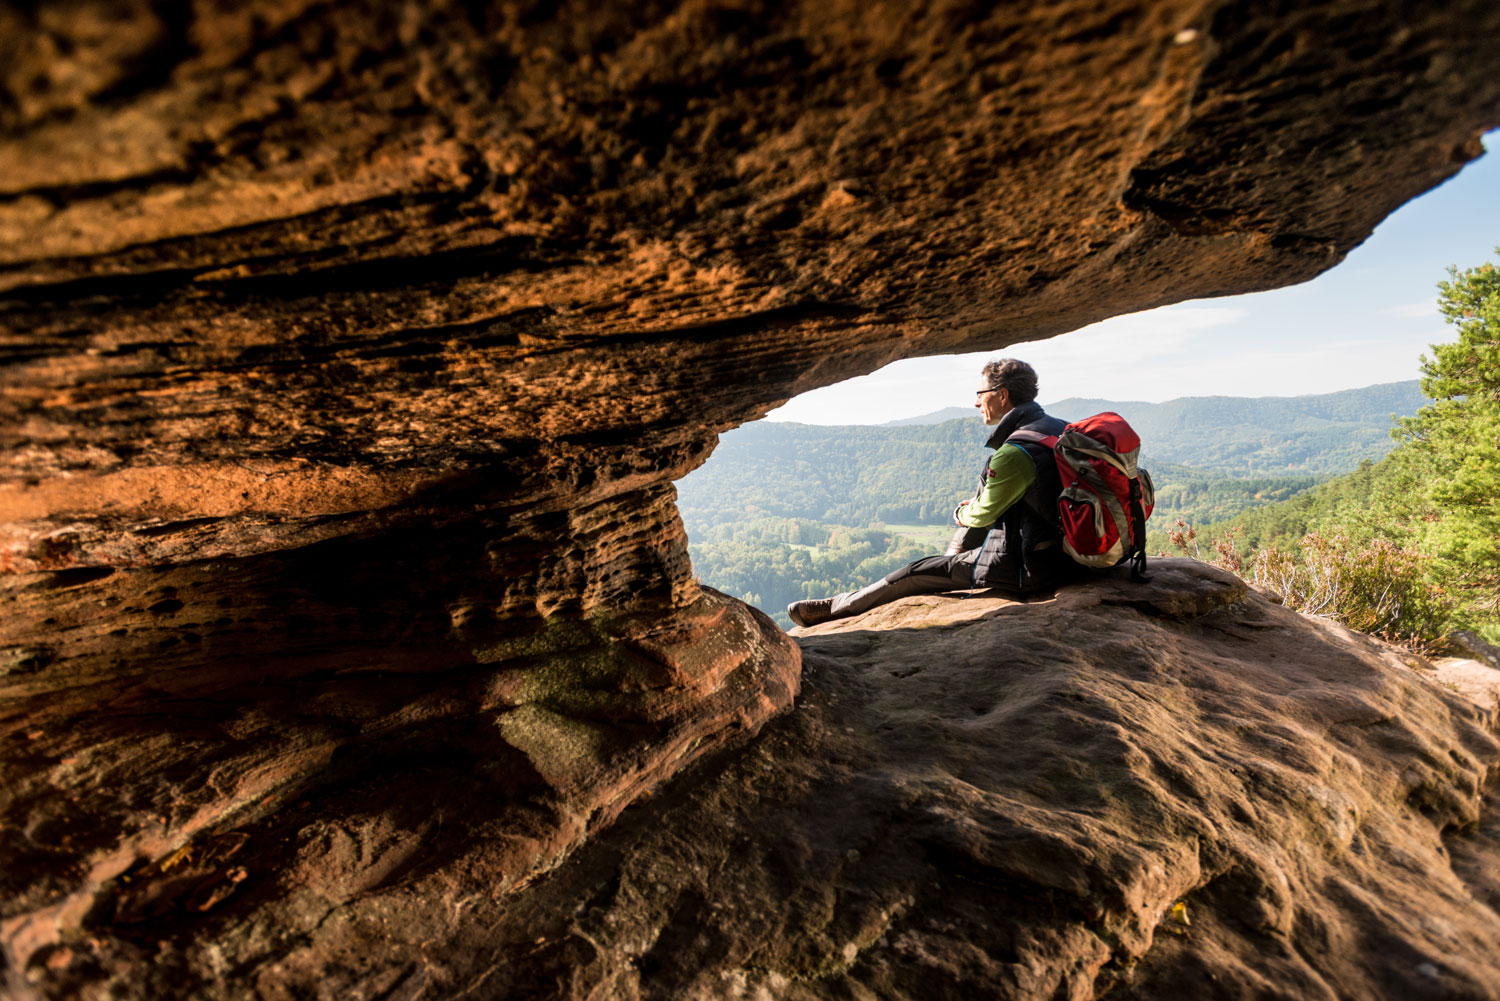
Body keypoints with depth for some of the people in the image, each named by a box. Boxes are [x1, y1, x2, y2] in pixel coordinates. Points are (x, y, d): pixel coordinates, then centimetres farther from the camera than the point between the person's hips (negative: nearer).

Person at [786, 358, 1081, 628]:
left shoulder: (1015, 453, -25)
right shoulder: (1057, 427, 6)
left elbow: (984, 514, -13)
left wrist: (960, 513, 9)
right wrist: (971, 507, 8)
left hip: (1023, 570, -9)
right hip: (1063, 550, 9)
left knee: (915, 573, 0)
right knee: (971, 510, 25)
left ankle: (834, 608, 12)